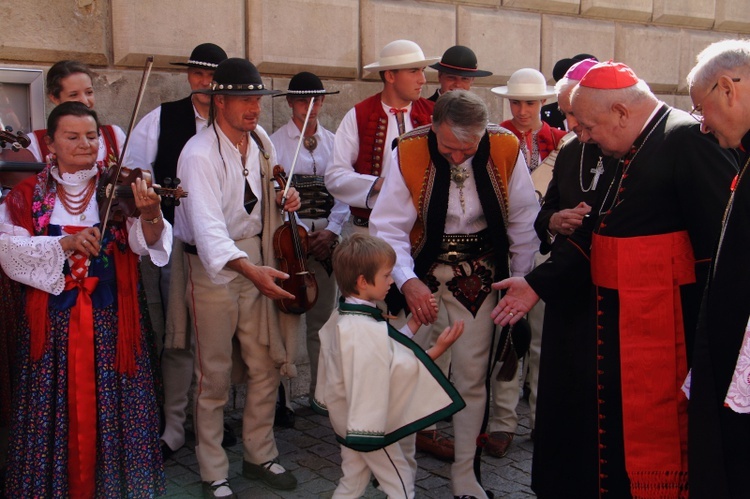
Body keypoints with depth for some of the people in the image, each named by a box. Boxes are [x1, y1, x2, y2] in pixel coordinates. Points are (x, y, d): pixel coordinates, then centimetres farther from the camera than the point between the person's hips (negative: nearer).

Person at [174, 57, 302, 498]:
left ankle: (261, 455, 31)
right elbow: (207, 224, -34)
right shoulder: (199, 155, -20)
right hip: (215, 266, -6)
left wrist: (284, 200, -2)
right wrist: (247, 268, -48)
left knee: (267, 366, 11)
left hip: (258, 262, 6)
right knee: (215, 376, 4)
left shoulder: (261, 141, 3)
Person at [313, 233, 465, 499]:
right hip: (374, 424, -9)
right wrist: (438, 348, -24)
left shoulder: (341, 318, 1)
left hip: (350, 418, 9)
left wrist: (413, 324, 3)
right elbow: (405, 369, -27)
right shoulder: (369, 329, -30)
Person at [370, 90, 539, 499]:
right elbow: (388, 226, -18)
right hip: (422, 267, -1)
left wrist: (520, 281, 3)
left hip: (479, 271, 1)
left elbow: (524, 221, -2)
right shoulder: (409, 152, -18)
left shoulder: (506, 150, -14)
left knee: (473, 375, 6)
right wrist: (407, 280, -32)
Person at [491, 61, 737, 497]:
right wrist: (539, 284, 16)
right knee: (613, 428, 17)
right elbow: (599, 233, 19)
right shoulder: (629, 151, 14)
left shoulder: (688, 138, -14)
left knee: (657, 433, 1)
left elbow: (722, 236, -19)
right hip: (615, 318, 9)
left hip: (664, 322, -9)